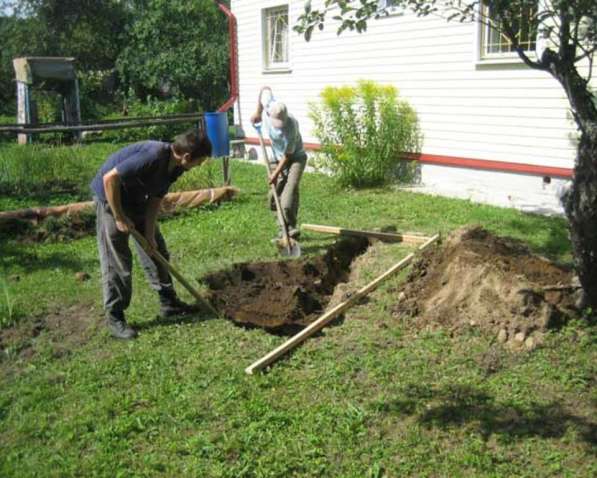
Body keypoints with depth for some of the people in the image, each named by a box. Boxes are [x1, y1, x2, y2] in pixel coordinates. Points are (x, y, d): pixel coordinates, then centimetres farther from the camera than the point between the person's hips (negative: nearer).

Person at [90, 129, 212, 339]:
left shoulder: (175, 167, -7)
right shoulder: (152, 156, -34)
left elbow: (156, 199, -1)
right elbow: (110, 178, -33)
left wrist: (149, 233, -6)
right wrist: (119, 217, -25)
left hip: (137, 199, 9)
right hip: (110, 197, -9)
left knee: (156, 250, 12)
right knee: (116, 260, -5)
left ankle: (168, 302, 25)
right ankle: (114, 317, 7)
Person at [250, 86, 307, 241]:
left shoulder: (290, 127, -33)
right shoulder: (268, 105, -20)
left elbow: (287, 156, -22)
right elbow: (265, 89, 4)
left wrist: (276, 174, -19)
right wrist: (257, 113, 3)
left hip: (295, 158, -6)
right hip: (277, 158, 6)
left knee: (290, 191, -24)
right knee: (276, 194, 4)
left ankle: (291, 227, -15)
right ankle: (283, 230, 14)